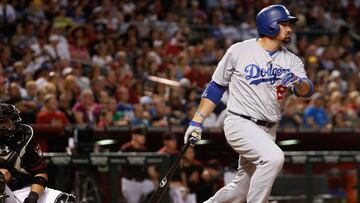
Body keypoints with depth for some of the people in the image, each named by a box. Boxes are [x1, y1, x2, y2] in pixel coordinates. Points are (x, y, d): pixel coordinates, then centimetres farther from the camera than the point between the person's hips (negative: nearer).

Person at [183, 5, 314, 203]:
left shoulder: (291, 60, 5)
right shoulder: (239, 51, -4)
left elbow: (307, 90, -11)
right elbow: (216, 86, 4)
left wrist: (297, 83, -34)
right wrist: (196, 121, 1)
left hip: (268, 131, 5)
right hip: (240, 124, -5)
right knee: (274, 157, -30)